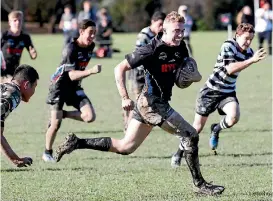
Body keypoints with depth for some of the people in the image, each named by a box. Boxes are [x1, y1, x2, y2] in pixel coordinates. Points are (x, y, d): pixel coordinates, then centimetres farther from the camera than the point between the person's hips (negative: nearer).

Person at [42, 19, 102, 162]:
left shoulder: (91, 46, -1)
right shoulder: (71, 49, -23)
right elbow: (72, 75, -29)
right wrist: (91, 71, -40)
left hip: (75, 87, 6)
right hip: (60, 86, -6)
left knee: (90, 117, -11)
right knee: (56, 123, -5)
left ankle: (62, 114, 11)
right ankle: (47, 153, 16)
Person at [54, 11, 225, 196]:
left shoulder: (181, 48, 3)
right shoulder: (151, 50, -19)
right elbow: (120, 69, -16)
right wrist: (125, 98, -22)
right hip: (152, 103, -9)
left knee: (125, 147, 14)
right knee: (191, 135, -11)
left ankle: (76, 143, 18)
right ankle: (199, 184, -4)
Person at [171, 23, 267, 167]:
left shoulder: (248, 51, 2)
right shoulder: (228, 46, -19)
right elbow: (230, 69, -33)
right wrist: (252, 60, -37)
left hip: (228, 92, 5)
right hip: (211, 90, -5)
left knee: (234, 117, -27)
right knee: (198, 126, 1)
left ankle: (216, 130, 7)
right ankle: (179, 153, 23)